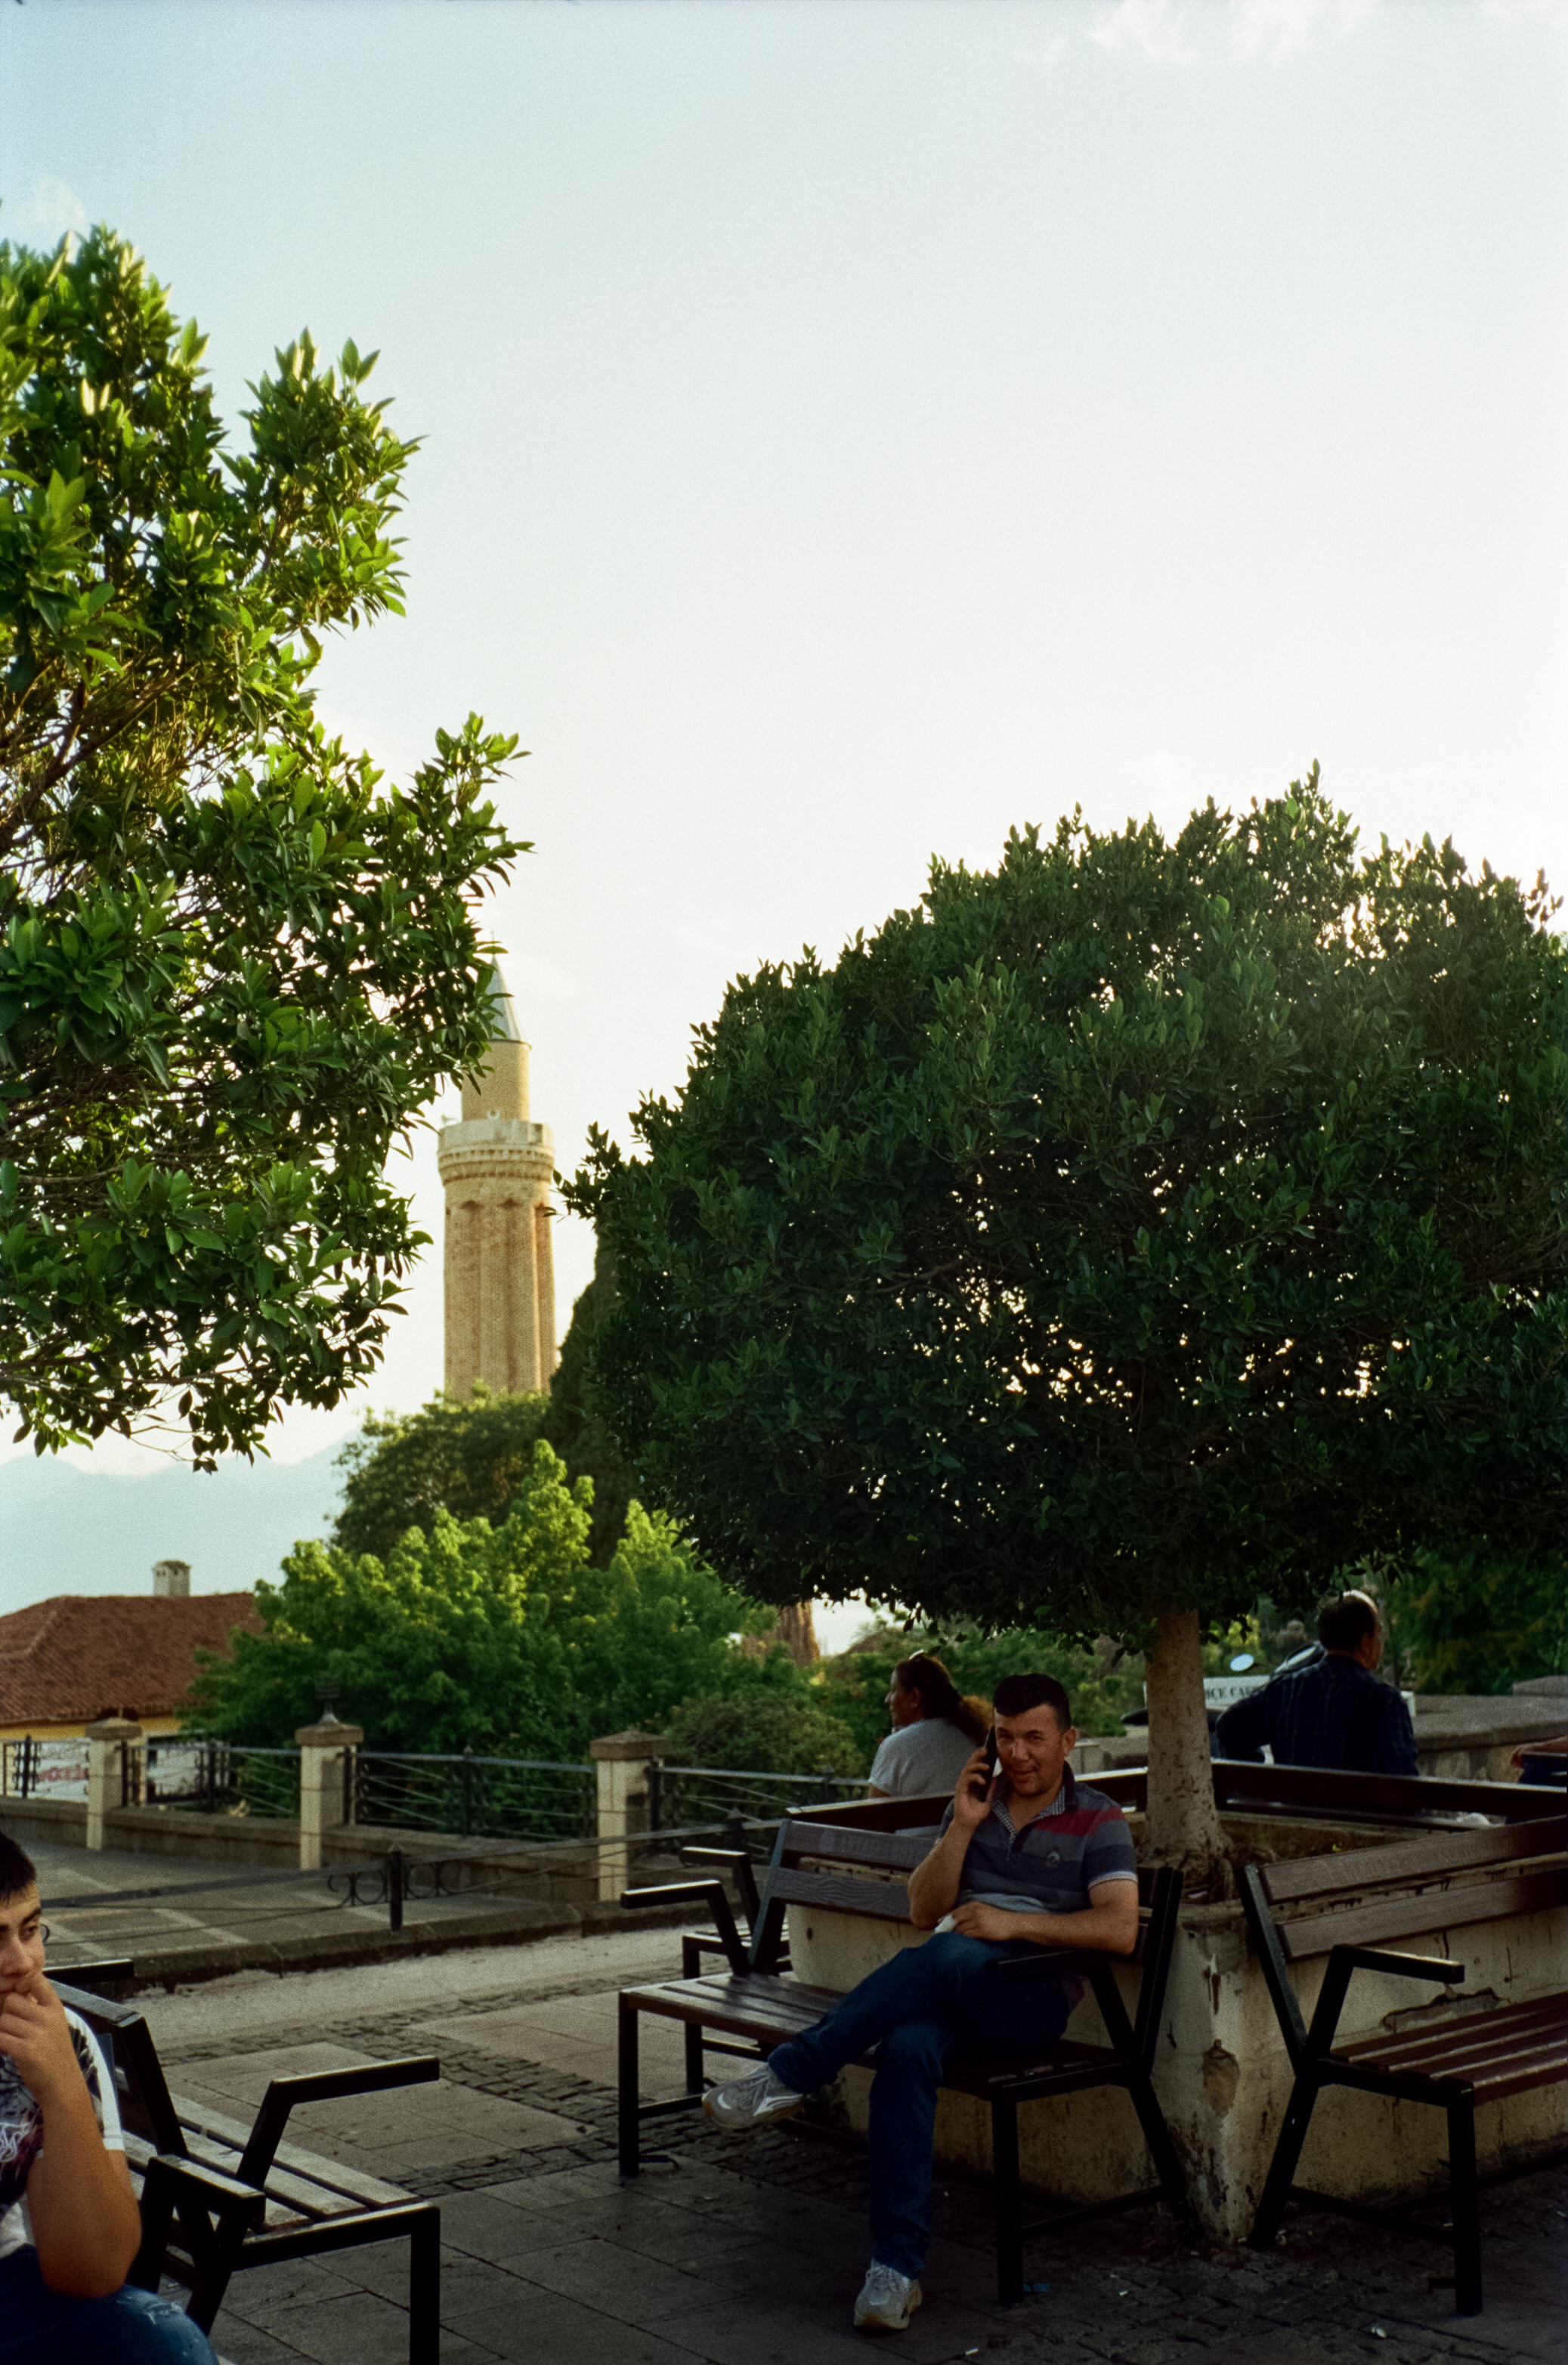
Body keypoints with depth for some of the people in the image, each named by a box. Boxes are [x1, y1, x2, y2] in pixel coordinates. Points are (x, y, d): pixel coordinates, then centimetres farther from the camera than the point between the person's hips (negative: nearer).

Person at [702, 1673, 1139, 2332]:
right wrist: (963, 1827, 0)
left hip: (1033, 1997, -3)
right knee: (907, 2048, -34)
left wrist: (1014, 1922, -17)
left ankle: (788, 2075, -32)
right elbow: (923, 1912, 12)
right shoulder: (975, 1803, 19)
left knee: (946, 1956, -39)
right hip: (948, 1986, 4)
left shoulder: (1098, 1822, 5)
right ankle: (896, 2264, -33)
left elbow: (1120, 1929, -10)